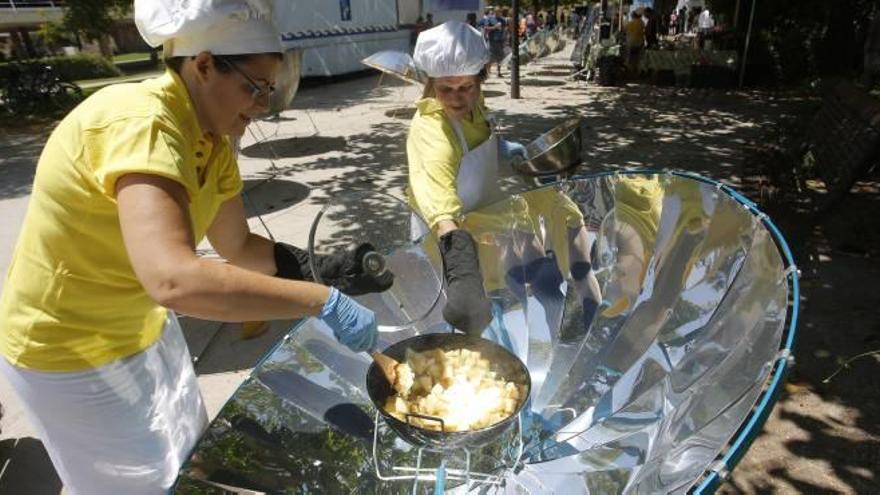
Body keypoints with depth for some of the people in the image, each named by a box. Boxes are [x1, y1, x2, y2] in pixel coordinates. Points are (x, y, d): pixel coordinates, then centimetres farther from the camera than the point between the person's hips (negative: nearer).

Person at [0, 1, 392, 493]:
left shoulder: (212, 139, -6)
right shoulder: (140, 123, -33)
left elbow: (238, 245, 0)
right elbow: (174, 280, -47)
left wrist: (326, 269, -14)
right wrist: (325, 303, -43)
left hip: (141, 325, 8)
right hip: (71, 349, -7)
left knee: (186, 452, 23)